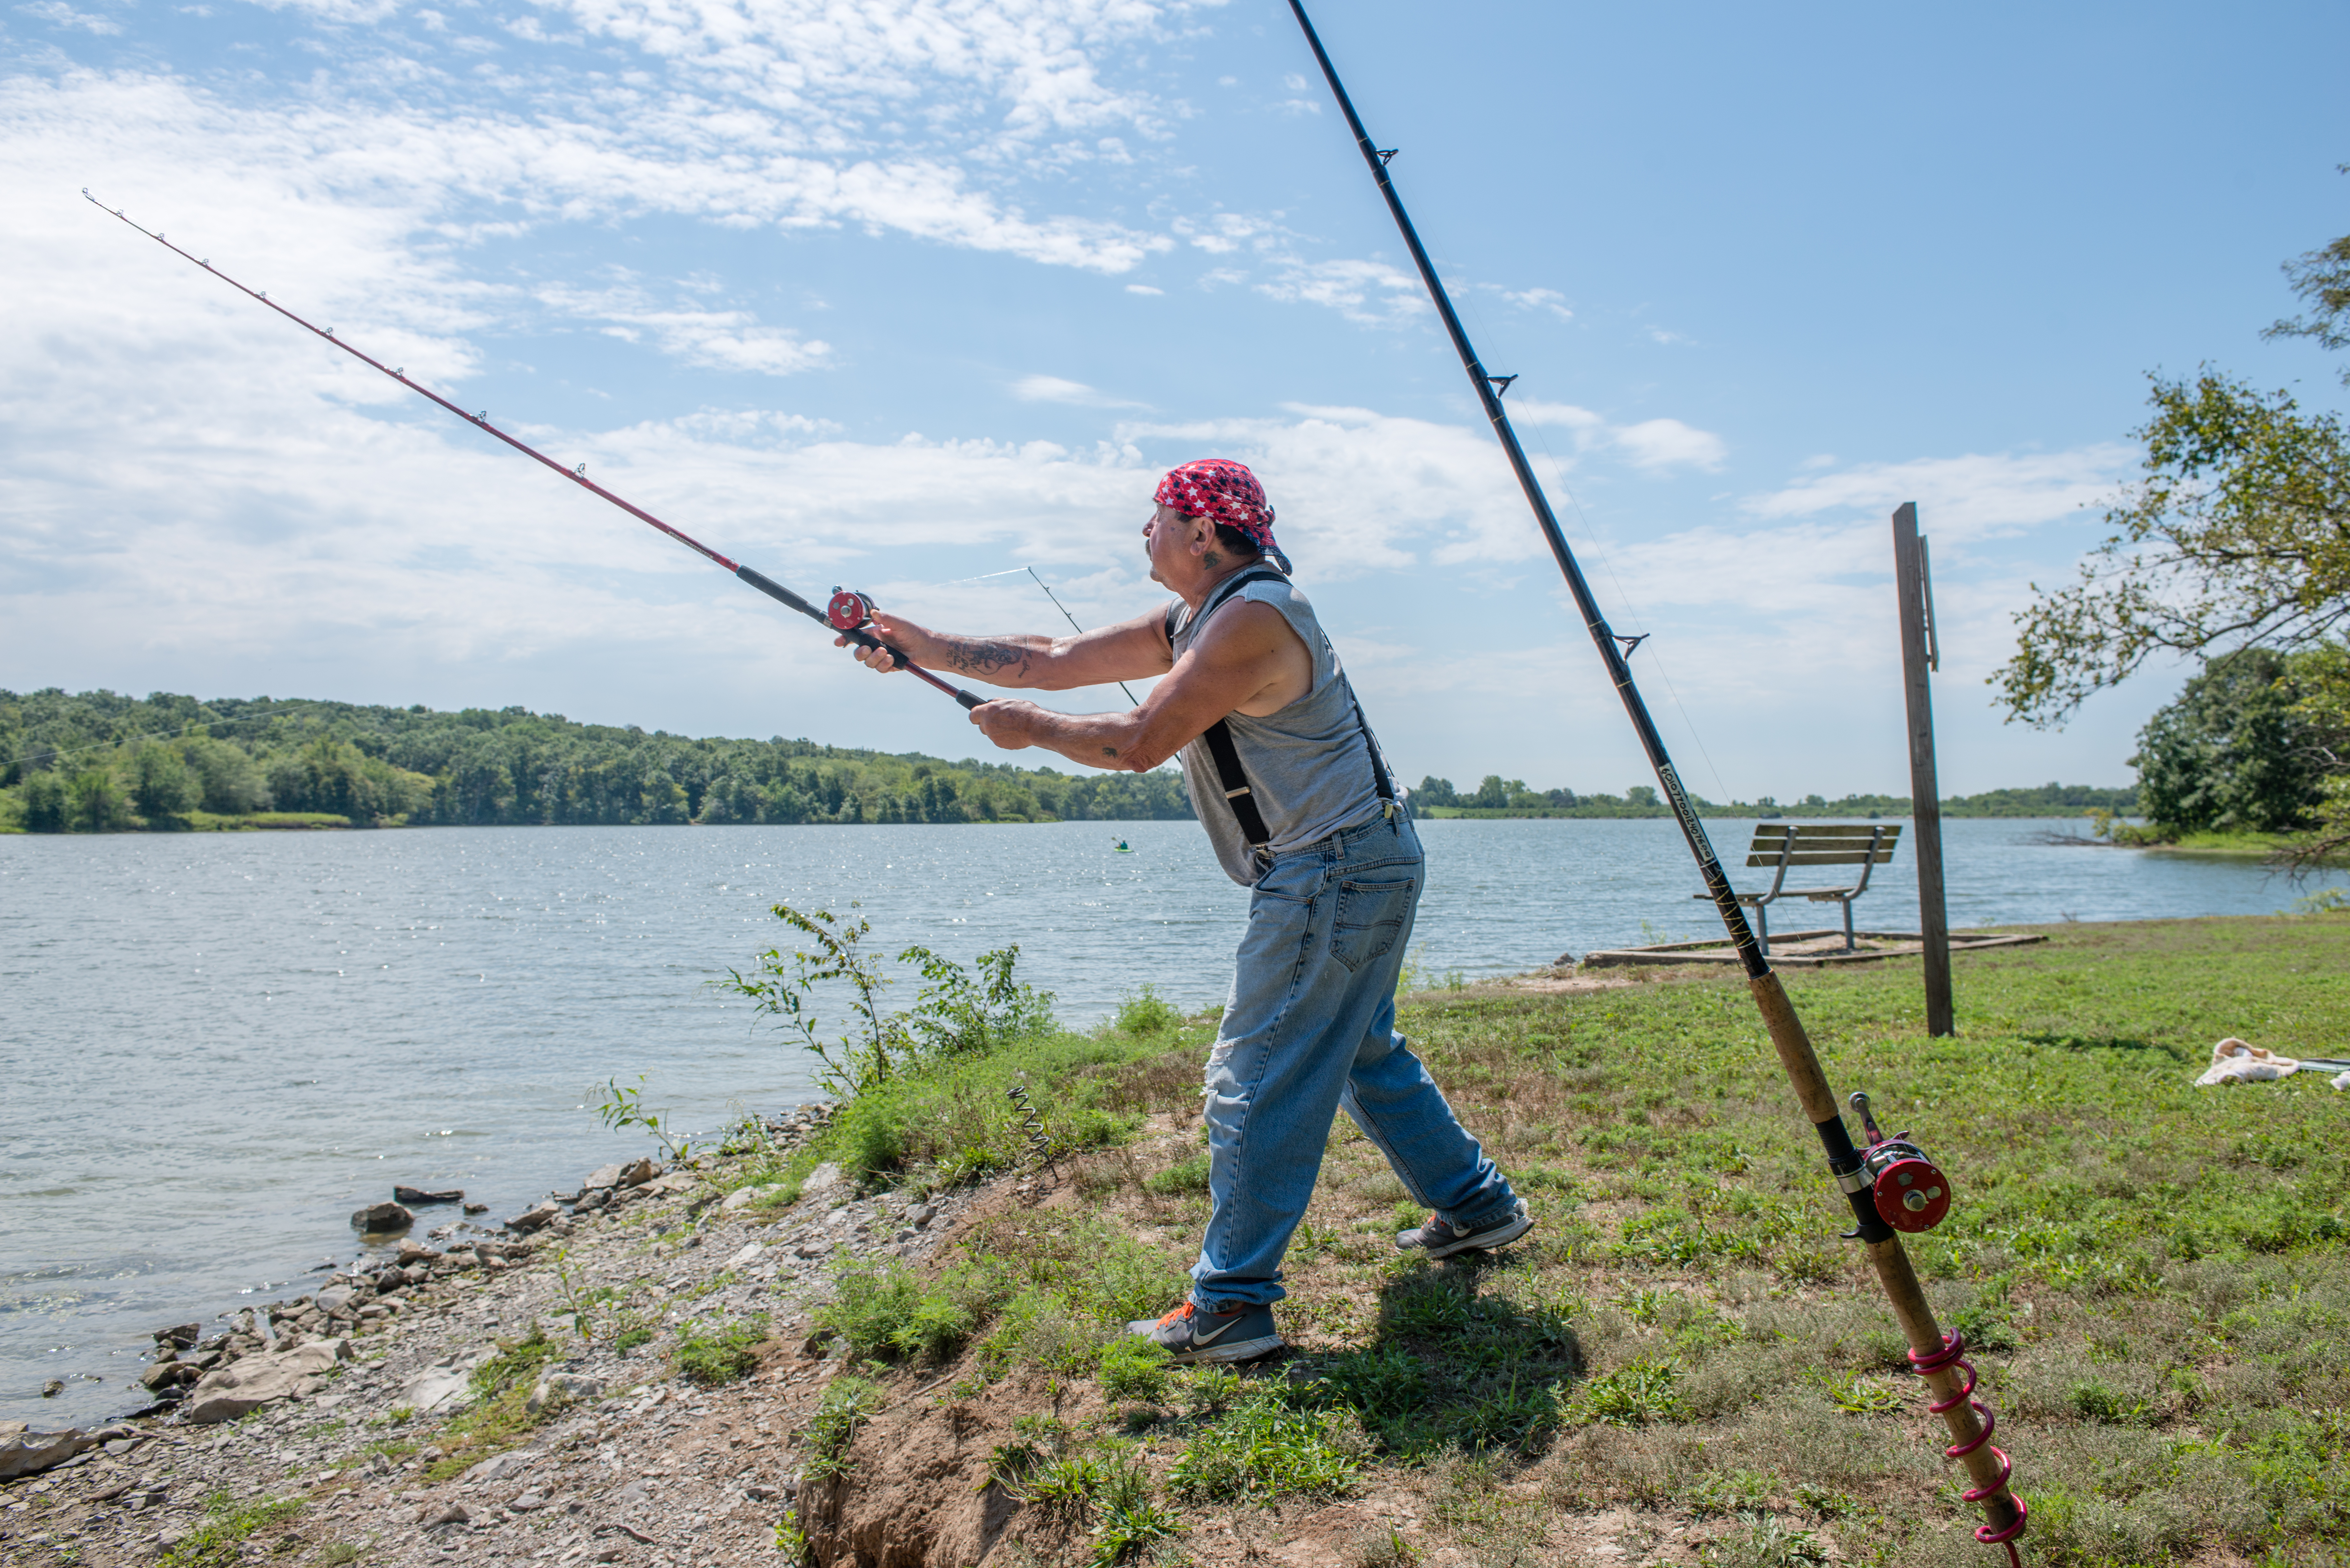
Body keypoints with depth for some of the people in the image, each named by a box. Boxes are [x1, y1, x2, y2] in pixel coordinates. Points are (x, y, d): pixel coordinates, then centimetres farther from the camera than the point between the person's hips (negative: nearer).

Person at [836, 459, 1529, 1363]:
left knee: (1257, 1079, -8)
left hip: (1335, 873, -11)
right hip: (1360, 866, 11)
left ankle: (1230, 1307, -1)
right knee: (1360, 1052, 23)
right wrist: (925, 649, 7)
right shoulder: (1193, 623, 13)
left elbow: (1140, 745, -19)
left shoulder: (1253, 617, -18)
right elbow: (1055, 662, 12)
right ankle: (1478, 1205, 37)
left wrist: (1030, 731, -4)